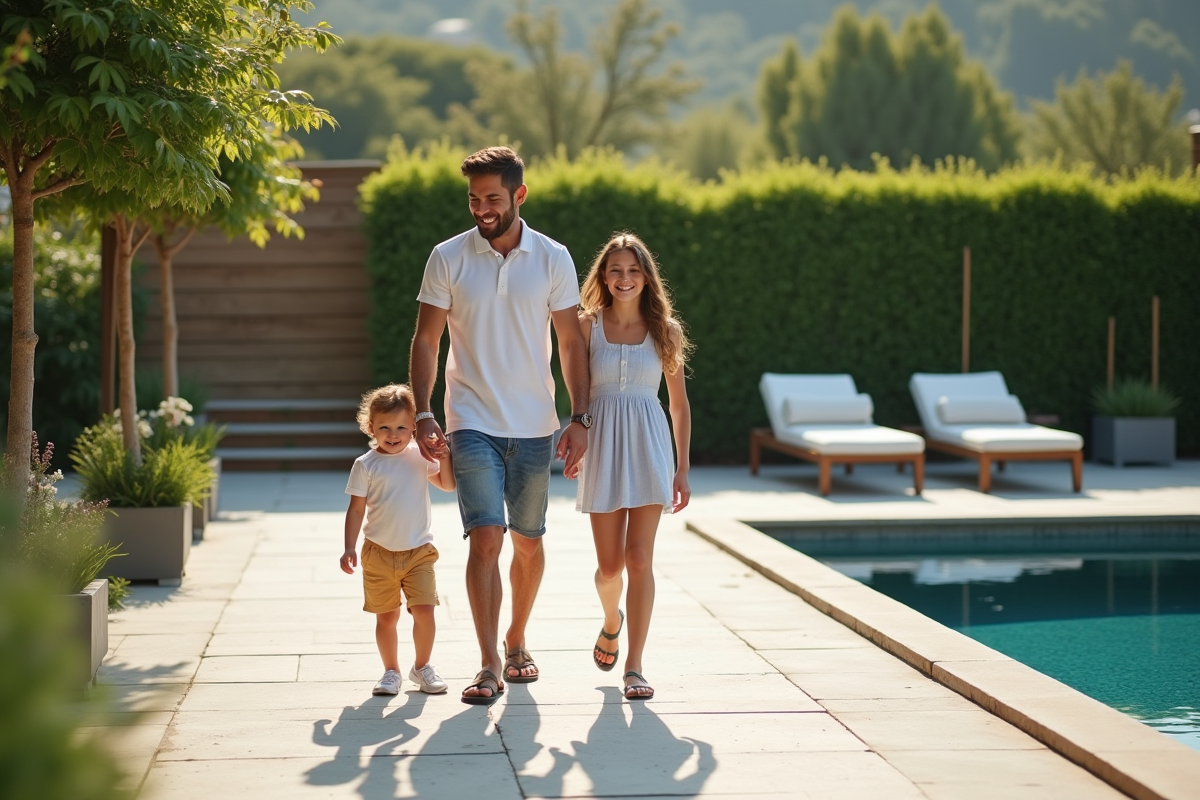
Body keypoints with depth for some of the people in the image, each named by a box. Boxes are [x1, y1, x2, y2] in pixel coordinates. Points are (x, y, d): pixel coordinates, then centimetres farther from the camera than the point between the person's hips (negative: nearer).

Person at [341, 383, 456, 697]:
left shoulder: (420, 456, 2)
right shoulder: (365, 465, -4)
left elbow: (448, 485, 9)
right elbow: (356, 509, -2)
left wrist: (444, 459, -8)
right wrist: (350, 548, -7)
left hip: (419, 552, 1)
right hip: (379, 553, -1)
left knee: (424, 611, -8)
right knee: (386, 616, 6)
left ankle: (422, 667, 12)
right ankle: (391, 671, 21)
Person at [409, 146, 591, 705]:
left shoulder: (553, 258, 1)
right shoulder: (447, 258, -1)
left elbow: (571, 342, 4)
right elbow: (425, 340, 2)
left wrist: (580, 417, -4)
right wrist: (421, 414, -8)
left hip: (535, 427, 2)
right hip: (472, 423, -2)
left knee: (528, 542, 12)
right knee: (486, 538, -13)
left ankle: (516, 641, 33)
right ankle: (488, 666, -11)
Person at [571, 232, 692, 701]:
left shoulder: (664, 329, 4)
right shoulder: (587, 326, 3)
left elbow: (679, 404, 7)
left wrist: (682, 469, 5)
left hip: (648, 445, 0)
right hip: (603, 444, 0)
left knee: (639, 558, -9)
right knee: (609, 564, 4)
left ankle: (634, 665, -5)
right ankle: (612, 621, 37)